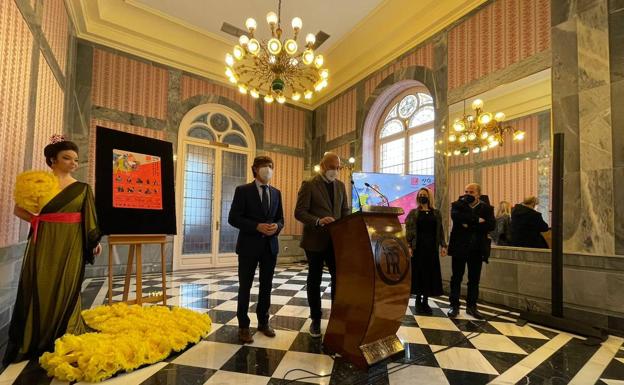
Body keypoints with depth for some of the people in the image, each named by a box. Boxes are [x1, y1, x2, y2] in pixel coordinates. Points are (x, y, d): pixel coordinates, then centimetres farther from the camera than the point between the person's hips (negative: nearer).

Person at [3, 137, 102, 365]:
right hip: (45, 243, 0)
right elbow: (19, 210, 7)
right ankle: (34, 339, 22)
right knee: (39, 288, 5)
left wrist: (95, 241, 0)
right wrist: (38, 221, -11)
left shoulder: (81, 188, 5)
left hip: (70, 245, 1)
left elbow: (88, 218, 5)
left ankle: (62, 339, 20)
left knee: (66, 289, 6)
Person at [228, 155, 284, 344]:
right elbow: (233, 218, -10)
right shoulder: (243, 190, -4)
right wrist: (257, 226, -20)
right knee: (245, 287, 7)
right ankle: (243, 326, 22)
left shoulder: (276, 193, 10)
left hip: (270, 246, 5)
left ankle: (263, 322, 31)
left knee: (266, 286, 14)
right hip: (249, 245, -4)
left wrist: (276, 227, -11)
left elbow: (281, 219, 12)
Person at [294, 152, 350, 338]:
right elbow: (299, 212, -13)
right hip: (315, 240, -4)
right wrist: (318, 221, -28)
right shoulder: (309, 185, -6)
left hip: (336, 240, 4)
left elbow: (345, 210, 12)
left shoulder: (341, 185, 10)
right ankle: (315, 319, 26)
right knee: (314, 280, 9)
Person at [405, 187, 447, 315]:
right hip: (418, 246, -2)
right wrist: (408, 246, -11)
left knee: (431, 272, 4)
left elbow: (440, 230, 9)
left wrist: (443, 245, 0)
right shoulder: (413, 213, 3)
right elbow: (408, 231, -2)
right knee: (418, 272, 2)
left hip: (432, 247, 2)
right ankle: (418, 301, 14)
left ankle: (425, 301, 16)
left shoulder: (436, 213, 9)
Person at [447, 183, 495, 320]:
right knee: (456, 278, 4)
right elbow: (456, 217, -21)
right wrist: (477, 220, -19)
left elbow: (491, 225, -11)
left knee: (474, 279, 10)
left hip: (477, 249, 2)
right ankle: (454, 306, 13)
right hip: (459, 247, -2)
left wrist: (469, 225, -17)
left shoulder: (487, 208, 5)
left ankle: (471, 306, 24)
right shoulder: (457, 205, 1)